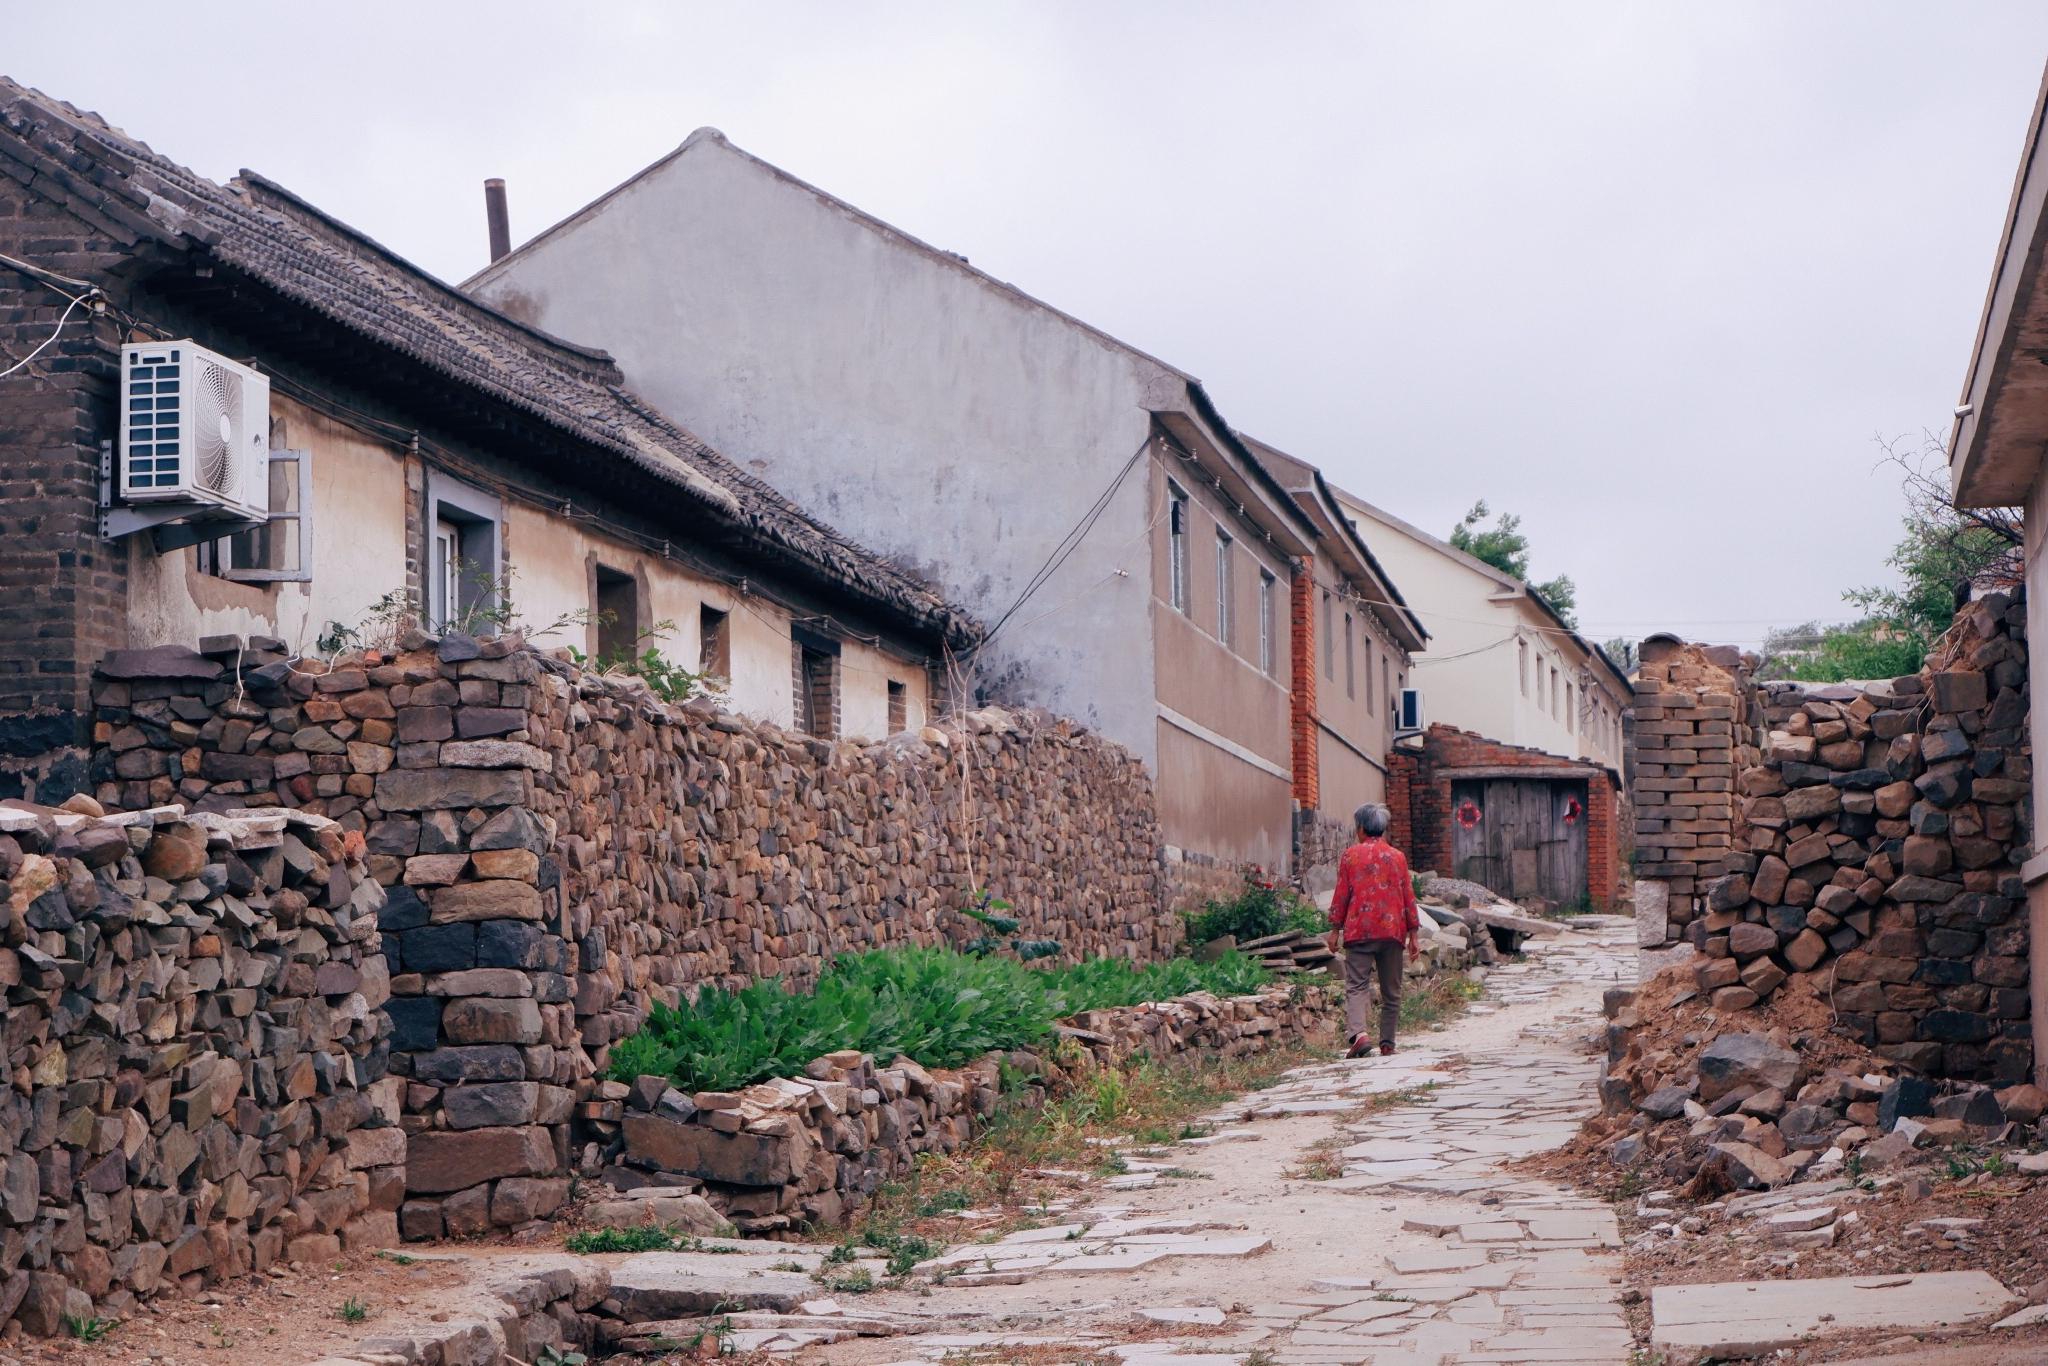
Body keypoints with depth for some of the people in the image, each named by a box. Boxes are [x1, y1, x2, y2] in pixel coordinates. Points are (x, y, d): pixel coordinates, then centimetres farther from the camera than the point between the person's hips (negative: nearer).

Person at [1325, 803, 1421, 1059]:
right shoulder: (1397, 856, 8)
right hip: (1392, 930, 2)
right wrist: (1414, 934, 11)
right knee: (1391, 990, 11)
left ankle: (1359, 1033, -28)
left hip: (1359, 931, -2)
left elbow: (1341, 895, 0)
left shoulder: (1351, 855, 1)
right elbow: (1408, 897, 8)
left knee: (1356, 985, -6)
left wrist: (1335, 930, 7)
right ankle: (1387, 1042, 11)